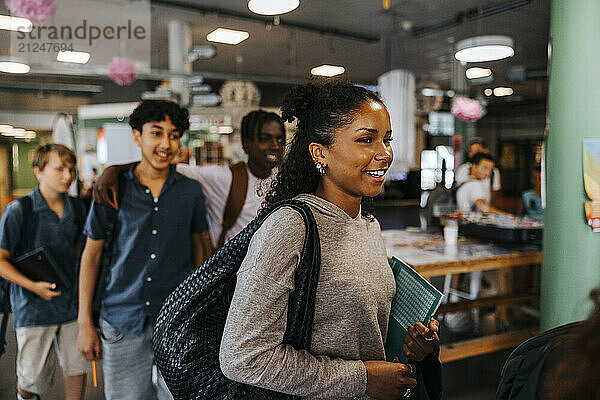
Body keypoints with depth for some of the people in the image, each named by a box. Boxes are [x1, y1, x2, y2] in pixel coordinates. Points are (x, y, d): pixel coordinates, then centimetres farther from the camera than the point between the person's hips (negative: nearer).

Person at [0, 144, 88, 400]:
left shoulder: (77, 208, 3)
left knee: (77, 368, 8)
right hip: (33, 307, -3)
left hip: (71, 303, 4)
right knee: (32, 377, 11)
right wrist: (33, 286, -20)